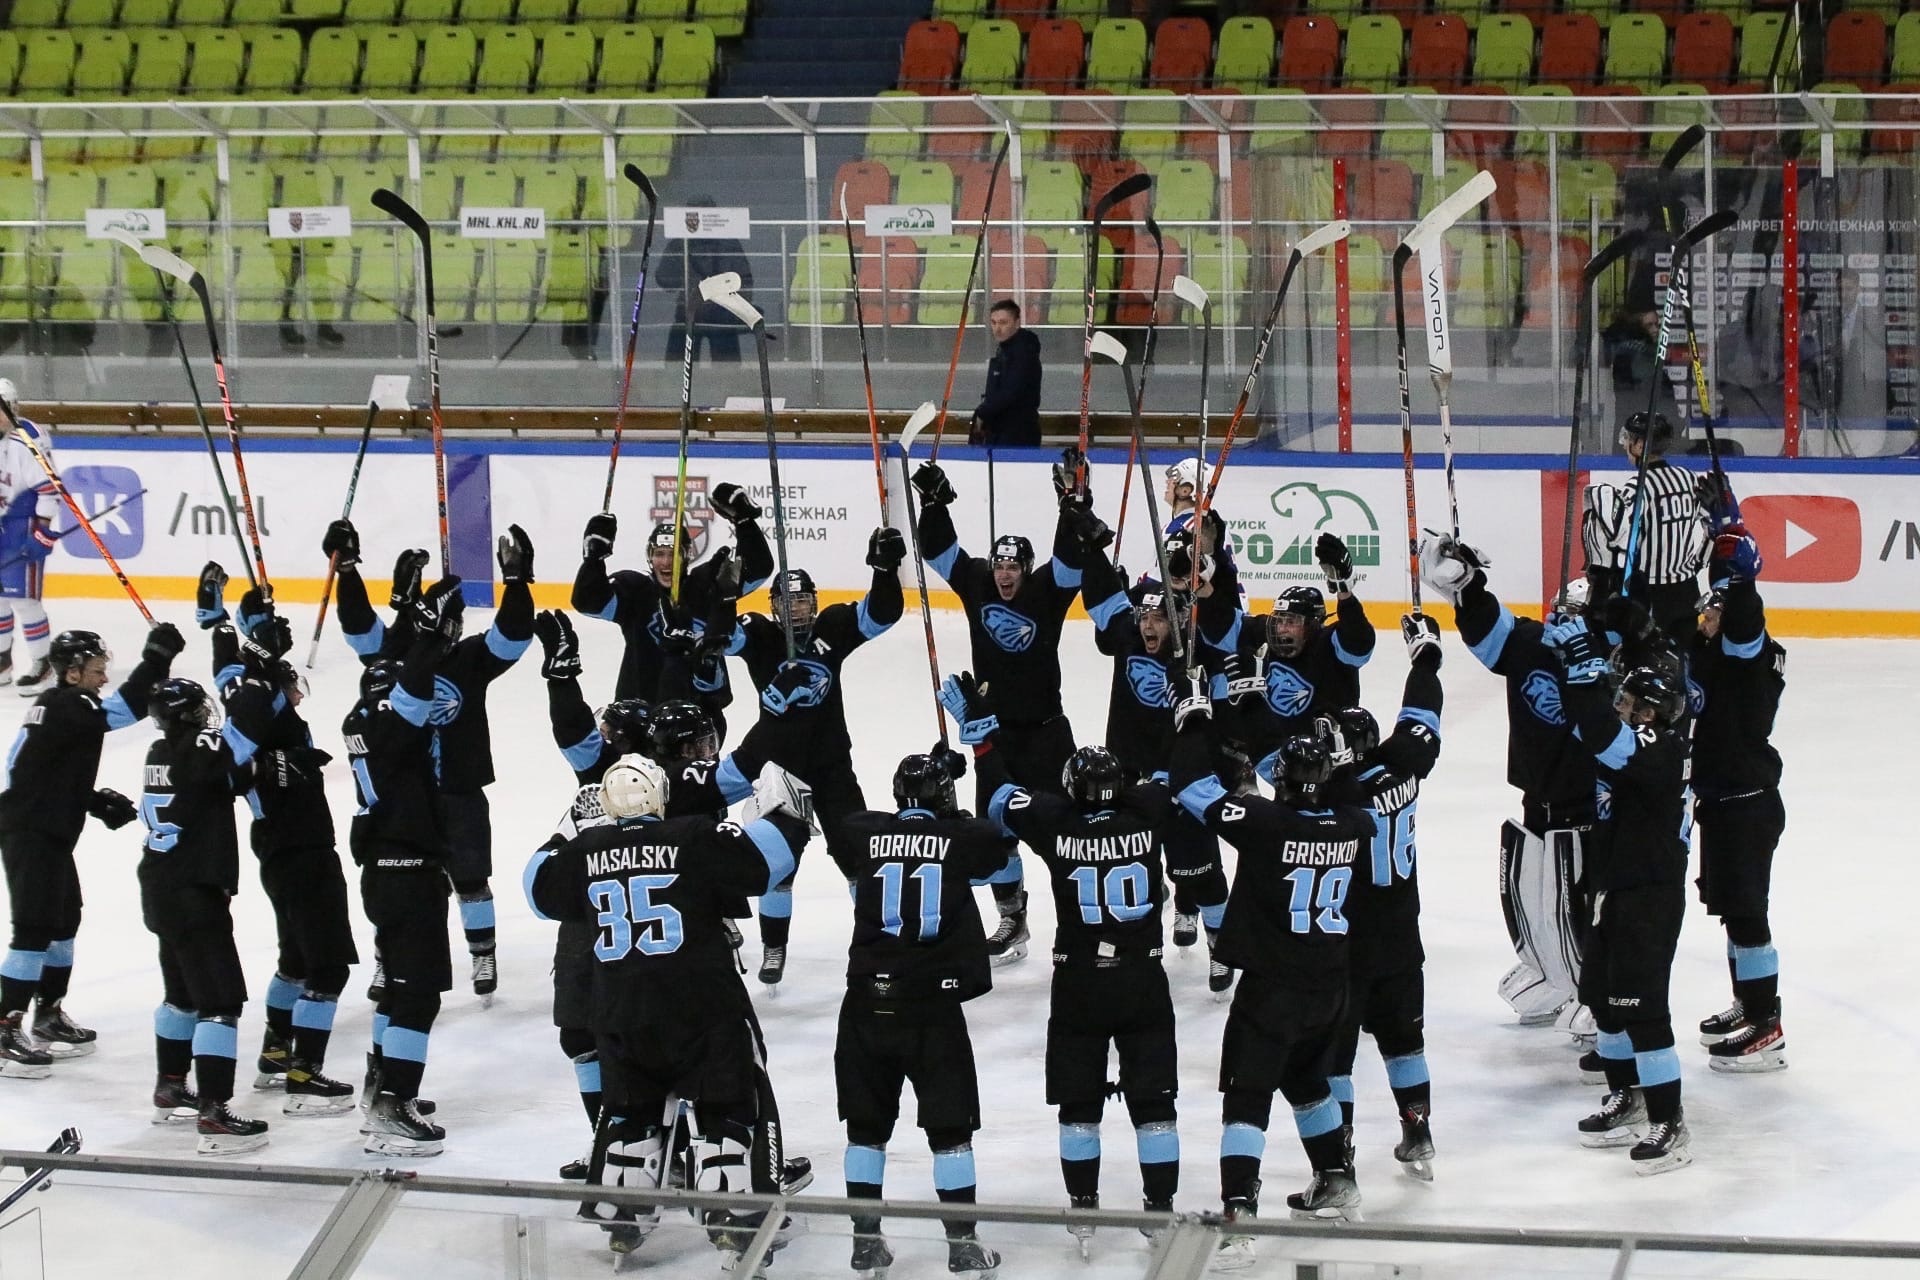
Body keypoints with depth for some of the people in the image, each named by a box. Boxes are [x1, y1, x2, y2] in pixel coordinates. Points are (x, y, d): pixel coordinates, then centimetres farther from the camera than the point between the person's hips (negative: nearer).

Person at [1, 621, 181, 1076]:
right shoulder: (64, 706, -17)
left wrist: (97, 802, 13)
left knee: (64, 920, 21)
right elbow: (126, 709, -29)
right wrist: (156, 658, -23)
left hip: (50, 832, 11)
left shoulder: (61, 706, 14)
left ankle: (49, 1015, 33)